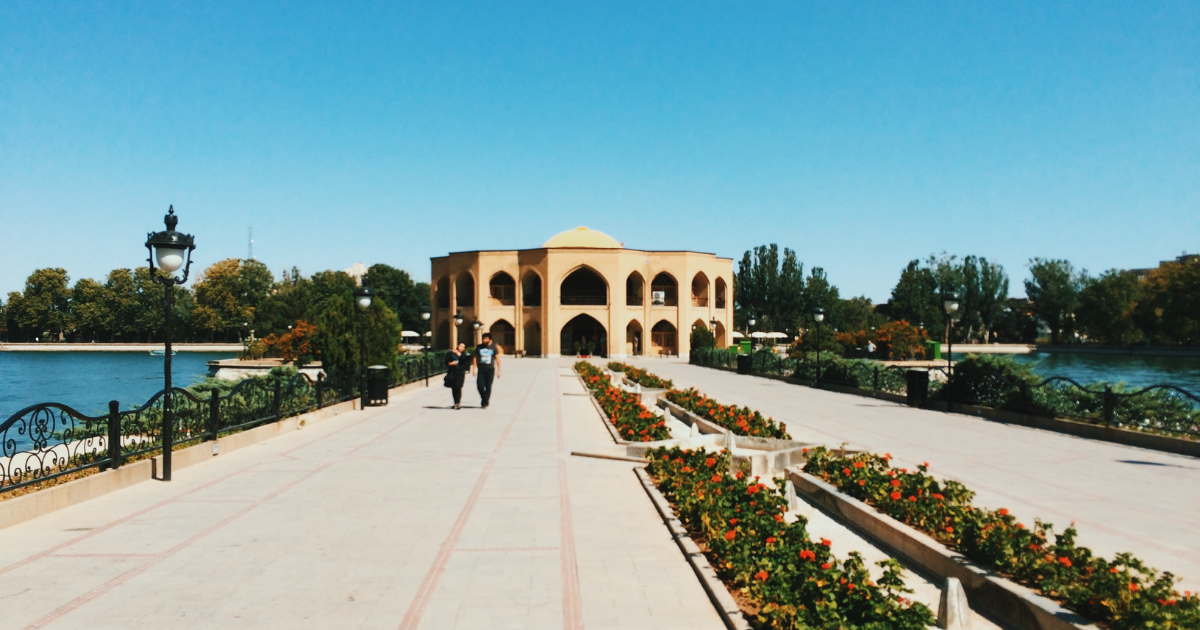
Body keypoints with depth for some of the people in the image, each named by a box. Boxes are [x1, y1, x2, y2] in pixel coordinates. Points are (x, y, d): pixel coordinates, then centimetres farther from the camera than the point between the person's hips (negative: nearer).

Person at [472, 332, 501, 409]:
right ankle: (483, 397, 18)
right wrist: (473, 369, 2)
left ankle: (485, 403, 7)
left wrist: (498, 370, 2)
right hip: (481, 369, 1)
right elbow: (475, 358, 9)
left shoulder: (493, 347, 3)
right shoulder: (479, 347, 6)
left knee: (488, 386, -2)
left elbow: (497, 359, 5)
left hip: (490, 369, -1)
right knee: (480, 385, -10)